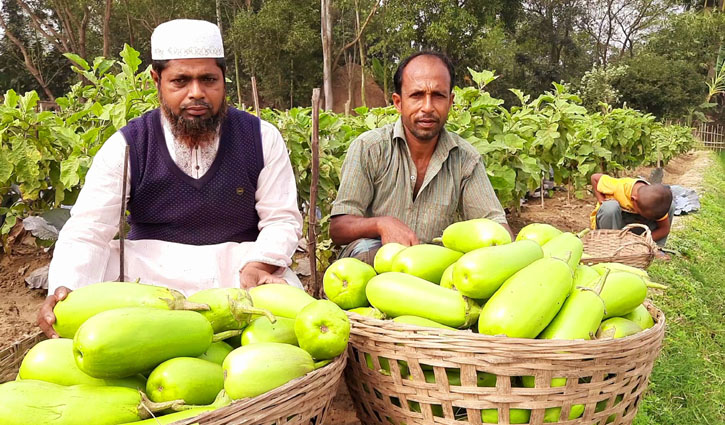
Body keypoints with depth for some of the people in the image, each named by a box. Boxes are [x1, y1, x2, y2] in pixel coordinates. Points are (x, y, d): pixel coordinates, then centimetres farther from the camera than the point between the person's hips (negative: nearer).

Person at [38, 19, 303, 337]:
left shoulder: (262, 138, -2)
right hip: (151, 265, 1)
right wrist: (64, 290, -32)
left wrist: (258, 266, -24)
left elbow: (282, 219, -2)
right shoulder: (125, 147, -4)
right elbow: (87, 231, -11)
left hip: (242, 261, 0)